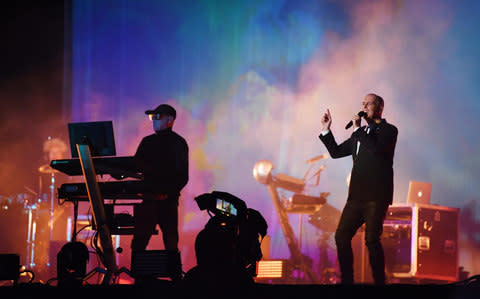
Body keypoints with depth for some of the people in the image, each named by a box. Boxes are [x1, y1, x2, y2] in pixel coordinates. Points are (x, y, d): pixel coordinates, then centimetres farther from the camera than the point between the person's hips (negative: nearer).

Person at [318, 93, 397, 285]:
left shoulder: (389, 130, 0)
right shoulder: (361, 134, 22)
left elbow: (377, 149, -19)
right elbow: (336, 152, 26)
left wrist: (357, 129, -13)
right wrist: (326, 130, 17)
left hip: (376, 197, -7)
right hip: (357, 195, 8)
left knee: (371, 239, -13)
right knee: (341, 236, 3)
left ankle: (379, 282, -5)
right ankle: (346, 280, 12)